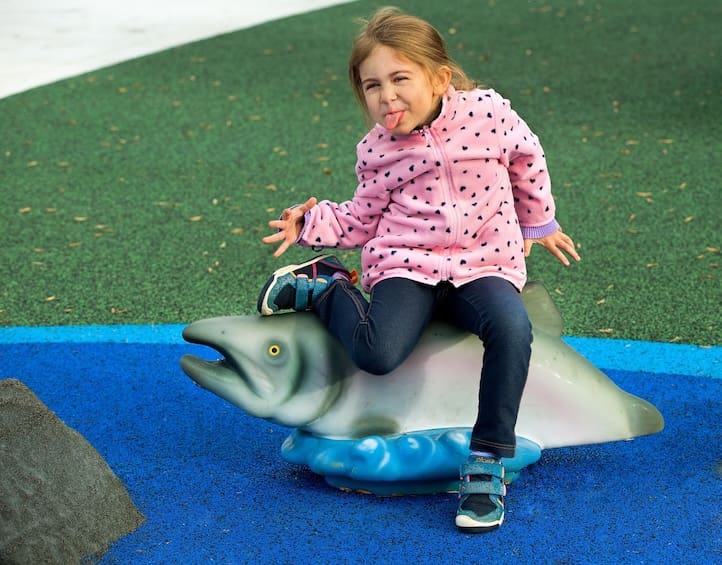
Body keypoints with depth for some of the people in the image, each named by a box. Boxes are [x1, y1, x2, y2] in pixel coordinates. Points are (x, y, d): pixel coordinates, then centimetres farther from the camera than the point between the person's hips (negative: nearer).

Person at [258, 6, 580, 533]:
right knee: (377, 354, -30)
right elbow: (362, 219, 11)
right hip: (405, 263, 0)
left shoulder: (488, 113, -4)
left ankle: (489, 460, -21)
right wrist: (312, 223, -5)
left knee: (512, 328, -34)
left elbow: (528, 158, 15)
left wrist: (539, 223, 25)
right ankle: (322, 288, 3)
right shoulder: (377, 149, 0)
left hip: (483, 265, 1)